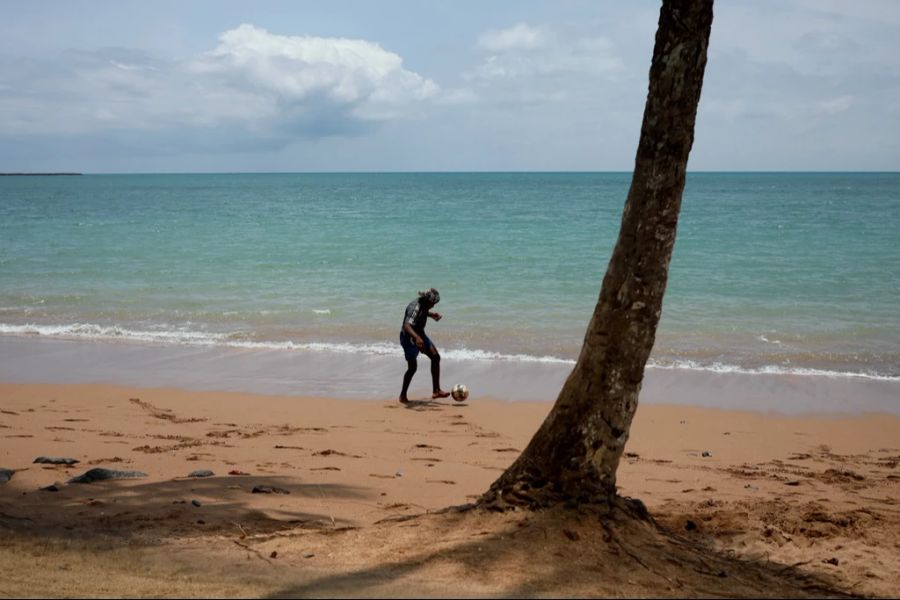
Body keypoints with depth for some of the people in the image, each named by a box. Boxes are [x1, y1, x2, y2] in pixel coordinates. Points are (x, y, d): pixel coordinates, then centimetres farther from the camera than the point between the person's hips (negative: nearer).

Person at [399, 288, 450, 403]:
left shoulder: (424, 305, -4)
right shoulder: (415, 307, -31)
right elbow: (407, 325, -47)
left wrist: (432, 314, 5)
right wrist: (416, 337, -63)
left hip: (420, 335, 9)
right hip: (409, 337, -9)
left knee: (436, 357, 4)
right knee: (412, 367, -6)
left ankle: (436, 390, 8)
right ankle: (403, 396, 12)